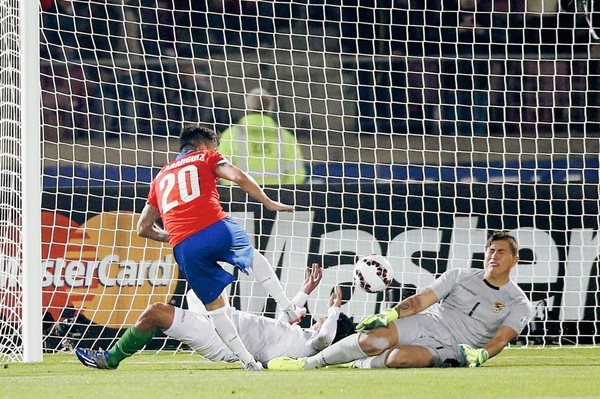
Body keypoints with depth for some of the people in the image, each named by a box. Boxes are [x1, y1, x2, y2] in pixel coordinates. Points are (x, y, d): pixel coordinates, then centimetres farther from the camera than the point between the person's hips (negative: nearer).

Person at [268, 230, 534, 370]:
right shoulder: (460, 277, 11)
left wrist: (481, 354, -31)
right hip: (426, 324, 3)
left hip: (449, 350, -3)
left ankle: (357, 366, -10)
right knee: (373, 340, -25)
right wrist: (390, 315, -10)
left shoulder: (518, 304, 2)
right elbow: (422, 300, 5)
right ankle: (308, 363, -9)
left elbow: (501, 338, -9)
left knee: (400, 357, -36)